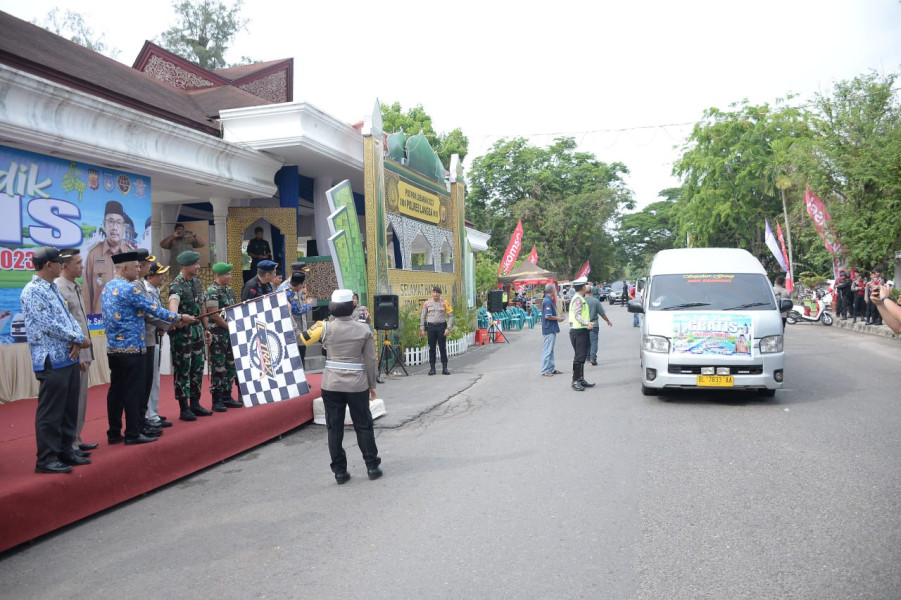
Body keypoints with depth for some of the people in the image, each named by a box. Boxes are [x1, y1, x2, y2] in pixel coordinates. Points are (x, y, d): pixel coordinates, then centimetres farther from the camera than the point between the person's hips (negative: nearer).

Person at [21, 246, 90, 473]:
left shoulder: (54, 289, 15)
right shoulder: (32, 291, -13)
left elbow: (68, 316, 13)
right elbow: (48, 325, -19)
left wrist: (77, 340, -6)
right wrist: (79, 339, -10)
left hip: (69, 359, 9)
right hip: (52, 362, -9)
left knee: (69, 409, 15)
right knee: (50, 412, -1)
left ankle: (65, 450, 26)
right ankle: (46, 459, 8)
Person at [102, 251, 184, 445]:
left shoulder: (107, 287, 13)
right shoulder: (129, 288, -15)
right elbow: (154, 309, -13)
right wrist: (179, 317, -1)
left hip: (113, 348, 9)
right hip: (131, 348, -9)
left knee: (116, 390, 12)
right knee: (133, 392, -2)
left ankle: (114, 433, 17)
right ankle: (133, 434, 3)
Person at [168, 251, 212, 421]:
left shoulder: (197, 281, 10)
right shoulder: (177, 285, -15)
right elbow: (173, 302, -36)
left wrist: (206, 329, 18)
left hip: (197, 329, 8)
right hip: (182, 331, -8)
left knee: (197, 368, 13)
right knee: (182, 370, 0)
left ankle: (195, 404, 23)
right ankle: (184, 408, 7)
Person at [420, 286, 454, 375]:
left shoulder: (445, 303, 0)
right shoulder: (427, 303, 4)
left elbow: (450, 316, 1)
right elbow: (422, 317, 10)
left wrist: (448, 328, -9)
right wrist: (422, 329, 4)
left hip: (441, 326, -1)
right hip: (431, 327, 1)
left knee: (443, 348, 1)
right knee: (432, 348, 4)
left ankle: (444, 368, 6)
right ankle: (432, 368, 9)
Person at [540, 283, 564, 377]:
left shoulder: (549, 300, 13)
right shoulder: (548, 301, -18)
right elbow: (547, 316, -24)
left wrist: (557, 317, 12)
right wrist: (557, 318, -11)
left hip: (551, 329, 11)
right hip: (549, 330, -11)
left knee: (550, 350, 15)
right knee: (547, 351, -5)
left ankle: (551, 369, 22)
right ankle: (544, 371, -1)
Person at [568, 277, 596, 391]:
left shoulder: (580, 298, 20)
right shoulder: (578, 299, -14)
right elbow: (577, 315, -25)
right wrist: (587, 323, -39)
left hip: (582, 331, 11)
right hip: (578, 331, -11)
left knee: (582, 356, 14)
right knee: (579, 357, -10)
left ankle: (581, 379, 21)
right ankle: (575, 381, -7)